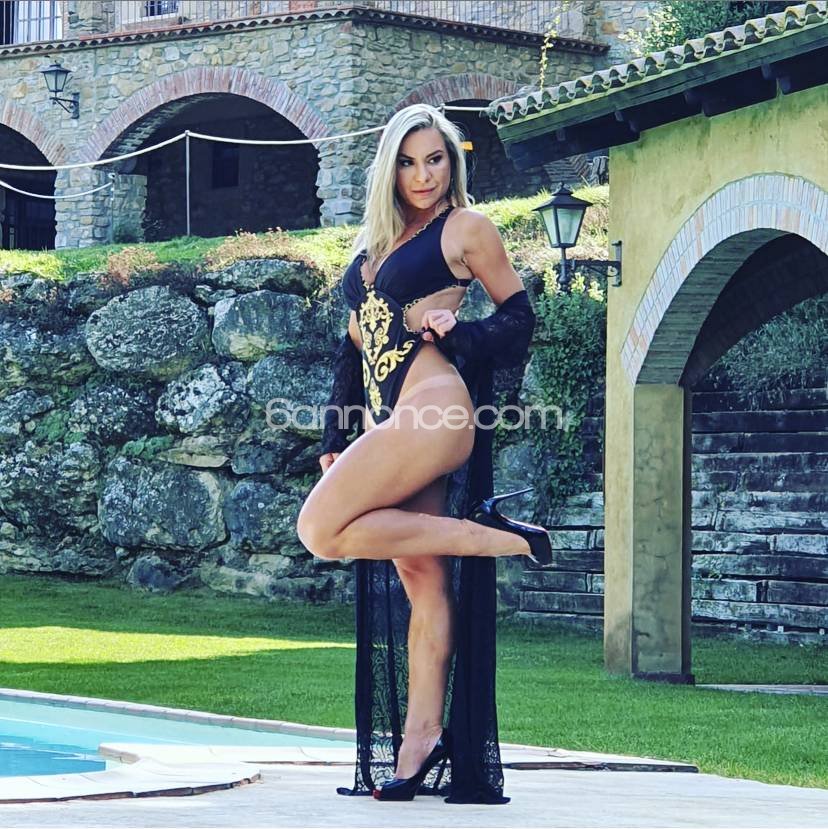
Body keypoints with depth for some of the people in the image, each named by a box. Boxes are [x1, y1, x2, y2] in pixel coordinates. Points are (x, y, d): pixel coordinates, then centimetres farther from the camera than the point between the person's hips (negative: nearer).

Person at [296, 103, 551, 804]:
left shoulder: (466, 228, 3)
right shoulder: (374, 244, 23)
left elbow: (519, 319, 4)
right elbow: (355, 346, 24)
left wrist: (459, 332, -14)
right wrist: (336, 440, 20)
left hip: (433, 406, -7)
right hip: (389, 419, 7)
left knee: (323, 528, -19)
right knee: (420, 578, 3)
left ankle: (494, 536, -12)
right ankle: (420, 740, 2)